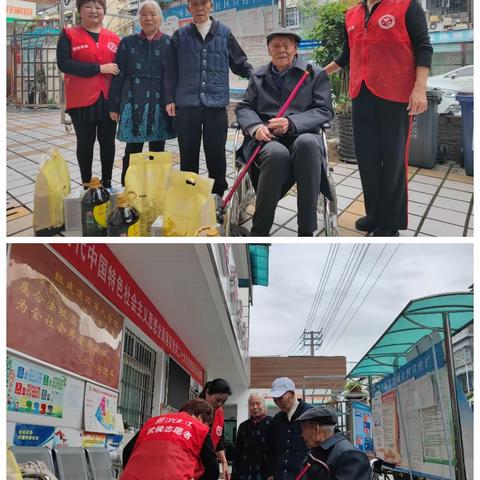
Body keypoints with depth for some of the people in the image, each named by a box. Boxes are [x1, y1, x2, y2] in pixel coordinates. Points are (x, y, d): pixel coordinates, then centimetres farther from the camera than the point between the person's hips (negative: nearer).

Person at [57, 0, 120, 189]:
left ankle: (107, 182, 19)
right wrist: (99, 68, -16)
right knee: (85, 142, 4)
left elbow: (121, 68, 13)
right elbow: (63, 63, -11)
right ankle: (87, 185, 13)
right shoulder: (68, 35, 2)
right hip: (82, 100, -2)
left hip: (108, 99, 3)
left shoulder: (114, 38, 11)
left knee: (108, 142, 7)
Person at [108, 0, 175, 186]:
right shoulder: (127, 43, 7)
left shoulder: (169, 43, 5)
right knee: (132, 151, 3)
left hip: (160, 105, 0)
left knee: (157, 150, 7)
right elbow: (118, 76, 6)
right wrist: (114, 106, 2)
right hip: (133, 104, 0)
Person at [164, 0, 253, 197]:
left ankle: (217, 196, 16)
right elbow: (171, 71, 11)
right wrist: (170, 99, 5)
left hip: (216, 104, 0)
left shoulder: (224, 33, 8)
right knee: (188, 154, 5)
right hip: (186, 104, 1)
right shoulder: (180, 36, 10)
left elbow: (240, 64, 14)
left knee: (216, 153, 2)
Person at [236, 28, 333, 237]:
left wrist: (291, 123, -14)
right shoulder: (258, 76, 24)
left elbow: (324, 111, 4)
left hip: (302, 135, 0)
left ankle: (306, 231, -33)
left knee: (307, 143, -39)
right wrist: (255, 127, -9)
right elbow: (244, 108, 16)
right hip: (265, 139, 1)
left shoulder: (315, 74, 14)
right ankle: (258, 232, -27)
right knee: (277, 153, -38)